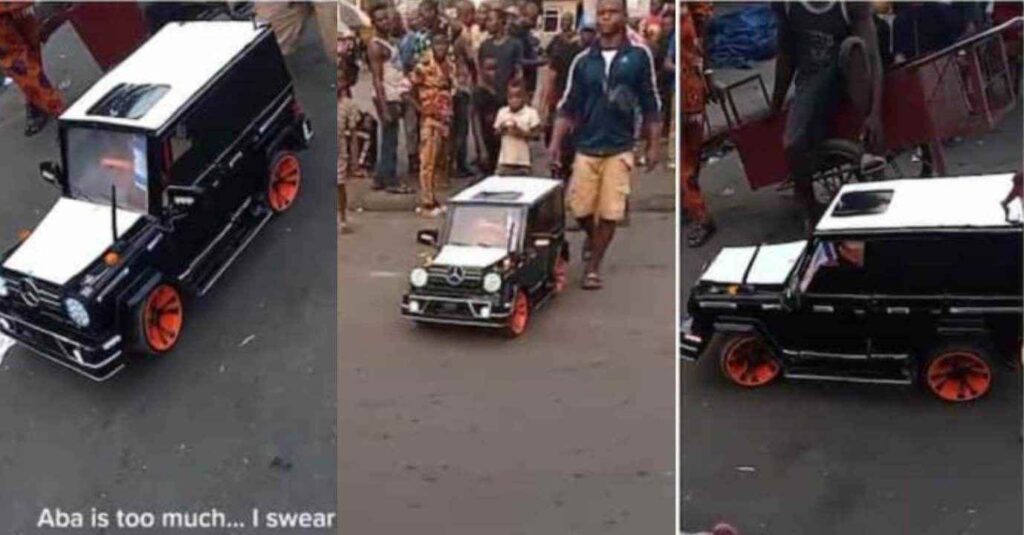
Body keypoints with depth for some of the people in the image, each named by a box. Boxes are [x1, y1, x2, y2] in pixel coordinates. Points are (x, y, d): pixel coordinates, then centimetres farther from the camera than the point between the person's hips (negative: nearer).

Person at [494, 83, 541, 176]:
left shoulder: (531, 113, -6)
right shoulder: (502, 112, 5)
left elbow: (536, 135, -8)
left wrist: (521, 132, -20)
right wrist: (501, 129, -10)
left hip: (523, 161, -3)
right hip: (505, 161, 3)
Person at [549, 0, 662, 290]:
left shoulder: (639, 55, -1)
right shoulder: (583, 60, 4)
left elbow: (651, 105, 2)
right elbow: (568, 105, 6)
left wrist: (654, 145, 0)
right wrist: (555, 142, -2)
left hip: (619, 148, -2)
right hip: (586, 146, 2)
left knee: (610, 213, 0)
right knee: (580, 208, 4)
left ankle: (593, 266, 17)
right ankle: (592, 238, 37)